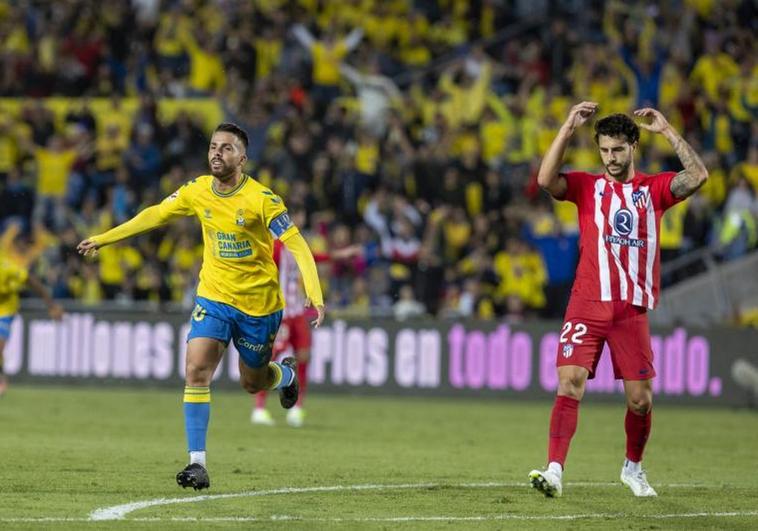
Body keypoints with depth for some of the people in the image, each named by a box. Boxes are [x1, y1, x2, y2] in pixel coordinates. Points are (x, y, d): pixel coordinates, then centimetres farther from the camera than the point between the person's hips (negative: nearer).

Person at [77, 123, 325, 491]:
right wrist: (104, 238, 12)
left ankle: (286, 374, 51)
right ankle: (197, 463, -16)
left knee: (252, 383, 13)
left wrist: (315, 296, -30)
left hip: (258, 303, -3)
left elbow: (296, 245, -19)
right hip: (213, 297, 3)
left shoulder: (261, 199, -18)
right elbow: (155, 215, 10)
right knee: (196, 370, -17)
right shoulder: (197, 192, -4)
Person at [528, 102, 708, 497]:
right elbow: (546, 180, -10)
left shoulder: (653, 189, 9)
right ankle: (554, 470, -20)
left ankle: (633, 468, 27)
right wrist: (568, 129, -13)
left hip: (633, 309, 1)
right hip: (587, 304, -1)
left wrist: (666, 130, -6)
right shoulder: (587, 186, 8)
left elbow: (698, 176, -7)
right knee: (570, 384, -15)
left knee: (640, 398, 3)